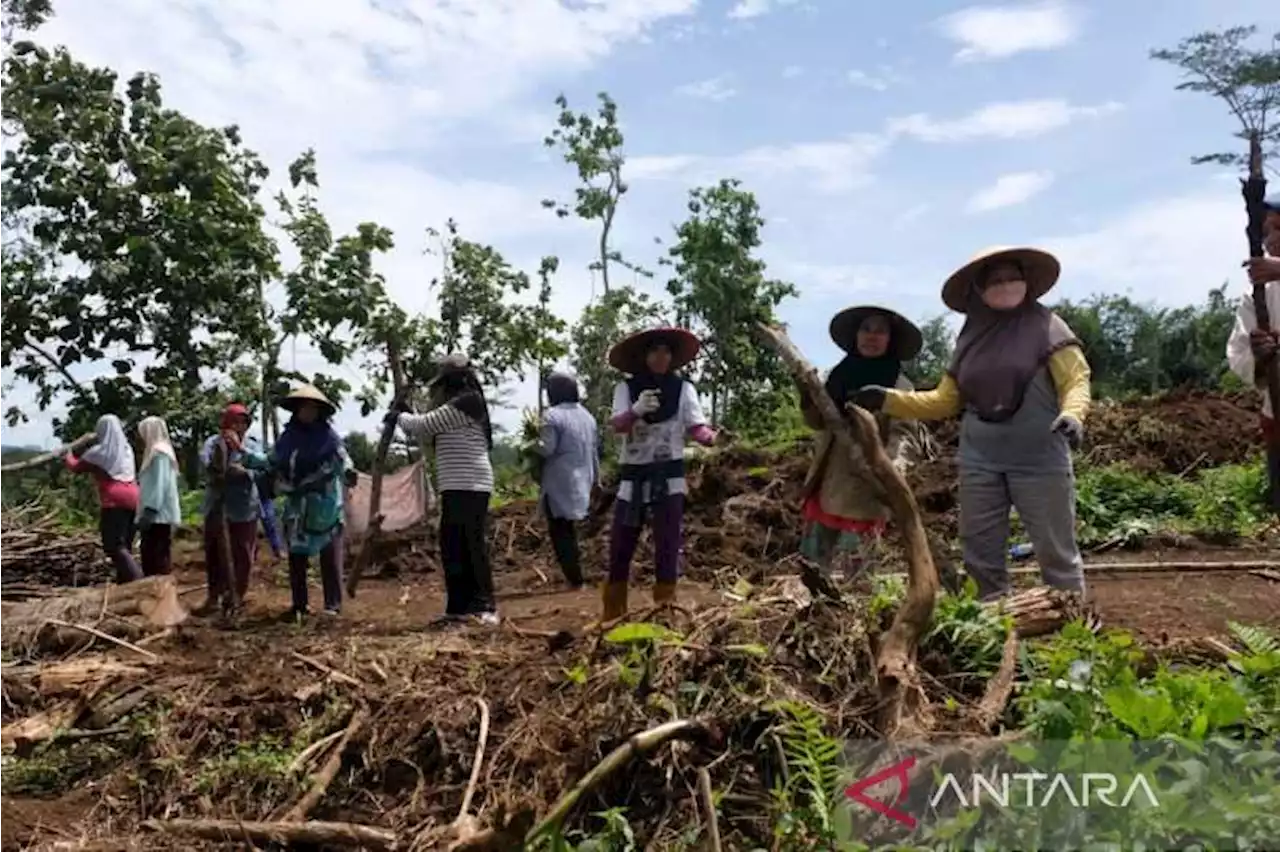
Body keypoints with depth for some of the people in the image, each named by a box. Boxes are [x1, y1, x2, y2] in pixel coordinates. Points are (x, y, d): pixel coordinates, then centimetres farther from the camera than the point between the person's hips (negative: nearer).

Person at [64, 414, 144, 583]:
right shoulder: (126, 449, 15)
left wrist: (67, 456, 36)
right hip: (132, 500, 7)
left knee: (114, 545, -8)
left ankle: (137, 579, -23)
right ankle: (124, 580, 11)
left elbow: (76, 467, 13)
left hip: (114, 502, -6)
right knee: (124, 544, 12)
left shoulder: (99, 452, -2)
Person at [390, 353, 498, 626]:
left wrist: (400, 417, 9)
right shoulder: (457, 406, 20)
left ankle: (485, 607, -7)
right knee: (453, 548, 10)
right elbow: (425, 434, 25)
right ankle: (459, 607, 15)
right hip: (457, 488, 10)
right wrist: (403, 419, 16)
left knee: (473, 546, -10)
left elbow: (424, 425, -8)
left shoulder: (466, 402, -10)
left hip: (469, 487, -10)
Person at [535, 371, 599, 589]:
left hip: (560, 483, -7)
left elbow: (547, 449, -20)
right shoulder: (586, 415, 11)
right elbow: (594, 450, 17)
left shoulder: (552, 415, -13)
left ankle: (574, 578, -3)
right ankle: (574, 574, 20)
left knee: (560, 531, -1)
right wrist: (595, 477, 27)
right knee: (569, 529, 18)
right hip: (580, 481, 7)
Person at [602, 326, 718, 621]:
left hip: (668, 476, -1)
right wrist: (636, 410, -35)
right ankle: (613, 614, 19)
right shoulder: (626, 388, 1)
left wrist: (713, 437, -29)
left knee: (668, 544, -1)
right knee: (621, 544, 6)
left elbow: (696, 427, -6)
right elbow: (617, 425, -13)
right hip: (633, 476, 1)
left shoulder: (683, 388, 2)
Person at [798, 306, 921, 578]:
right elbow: (818, 422, 13)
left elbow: (901, 434, -9)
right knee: (813, 557, 9)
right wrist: (808, 398, -7)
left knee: (853, 562, -2)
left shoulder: (900, 386, -3)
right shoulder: (839, 375, 10)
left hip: (866, 485, -5)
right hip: (830, 477, 5)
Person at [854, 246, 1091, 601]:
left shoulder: (1045, 325, -1)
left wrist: (1071, 414, -27)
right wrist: (888, 399, 5)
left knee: (1056, 552, 2)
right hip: (979, 460, 5)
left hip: (1039, 459, -5)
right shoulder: (971, 336, 11)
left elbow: (1076, 380, -6)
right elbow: (944, 400, 14)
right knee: (980, 554, 11)